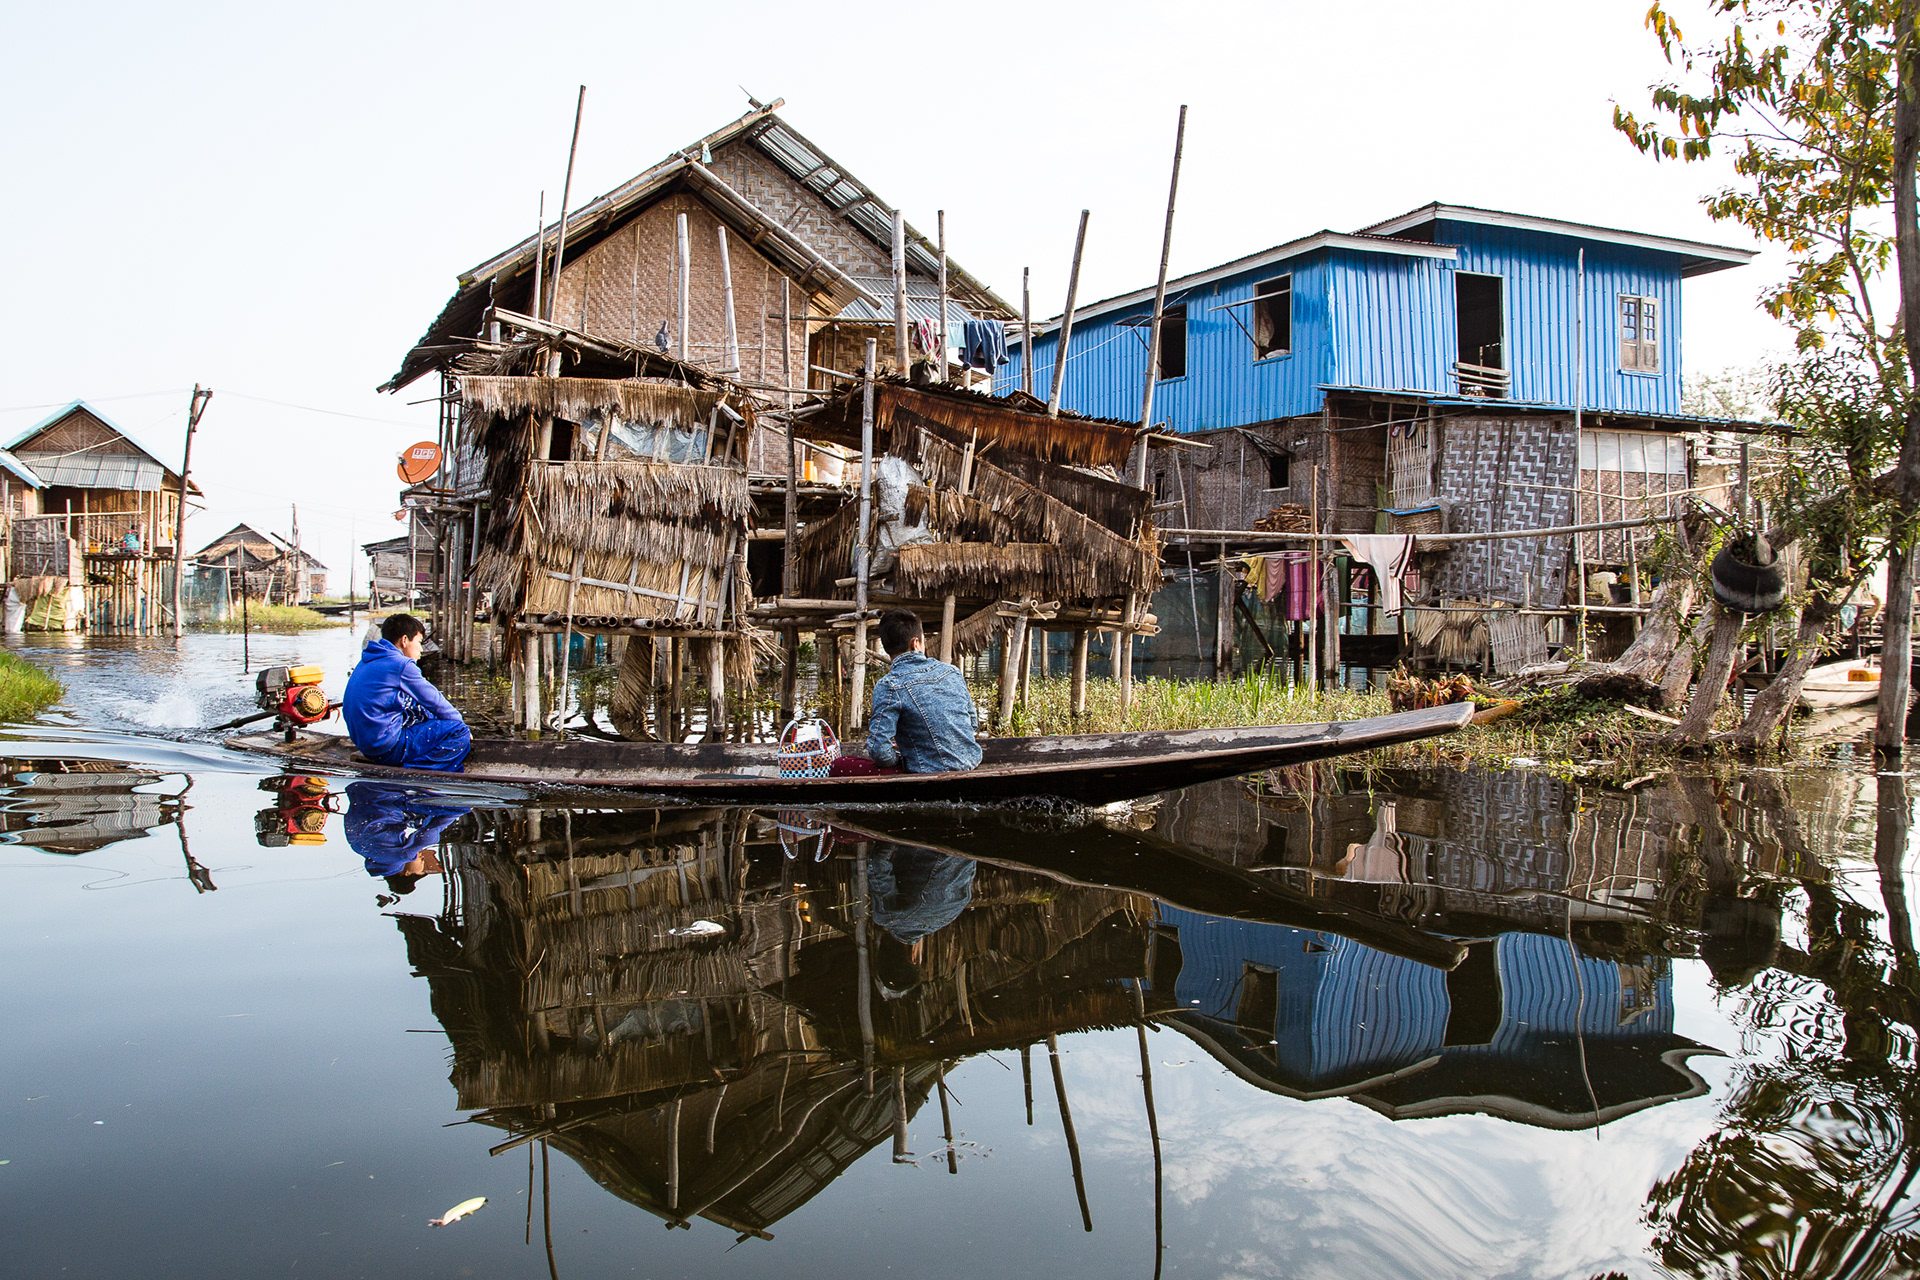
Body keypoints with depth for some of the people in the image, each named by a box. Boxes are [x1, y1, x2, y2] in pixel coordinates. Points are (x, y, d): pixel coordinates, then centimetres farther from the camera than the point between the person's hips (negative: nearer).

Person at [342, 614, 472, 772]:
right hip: (387, 749, -10)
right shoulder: (401, 665, -12)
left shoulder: (368, 662, 16)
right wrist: (461, 724, 12)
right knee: (459, 733, -13)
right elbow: (435, 701, -3)